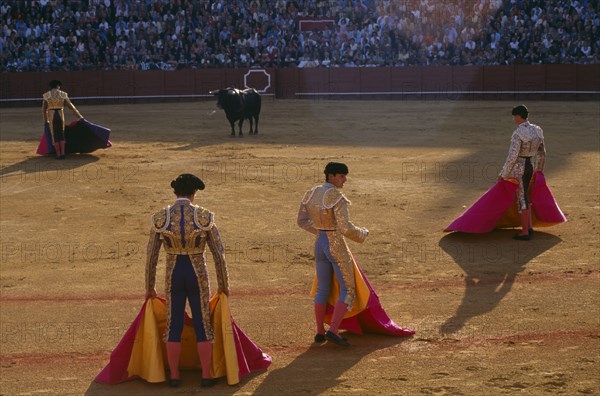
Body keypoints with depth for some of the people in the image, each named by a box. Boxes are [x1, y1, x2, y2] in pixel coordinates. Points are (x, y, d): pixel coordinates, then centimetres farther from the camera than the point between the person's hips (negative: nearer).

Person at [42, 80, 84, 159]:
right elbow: (71, 106, 0)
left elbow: (44, 109, 6)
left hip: (51, 117, -1)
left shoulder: (46, 95, 1)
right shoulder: (63, 94, 0)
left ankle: (58, 155, 3)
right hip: (60, 116, 1)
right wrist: (80, 116, 6)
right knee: (61, 135, 12)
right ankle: (62, 154, 3)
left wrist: (45, 120, 19)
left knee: (55, 136, 6)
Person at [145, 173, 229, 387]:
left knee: (174, 325, 14)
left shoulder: (160, 217, -8)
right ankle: (207, 376, 14)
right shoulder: (205, 216, -10)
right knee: (203, 325, 12)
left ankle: (174, 376, 17)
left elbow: (151, 257, -3)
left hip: (173, 276, 1)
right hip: (198, 276, -1)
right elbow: (219, 255, -6)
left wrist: (149, 287, 10)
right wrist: (224, 284, 7)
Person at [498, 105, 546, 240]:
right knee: (525, 197, 21)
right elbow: (542, 152, 12)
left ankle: (525, 232, 9)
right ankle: (529, 227, 23)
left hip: (518, 168, -8)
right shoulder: (536, 130, 2)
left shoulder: (518, 134, -23)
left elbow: (512, 156, -23)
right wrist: (540, 168, 27)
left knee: (522, 199, 2)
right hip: (531, 166, 8)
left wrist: (503, 174, -12)